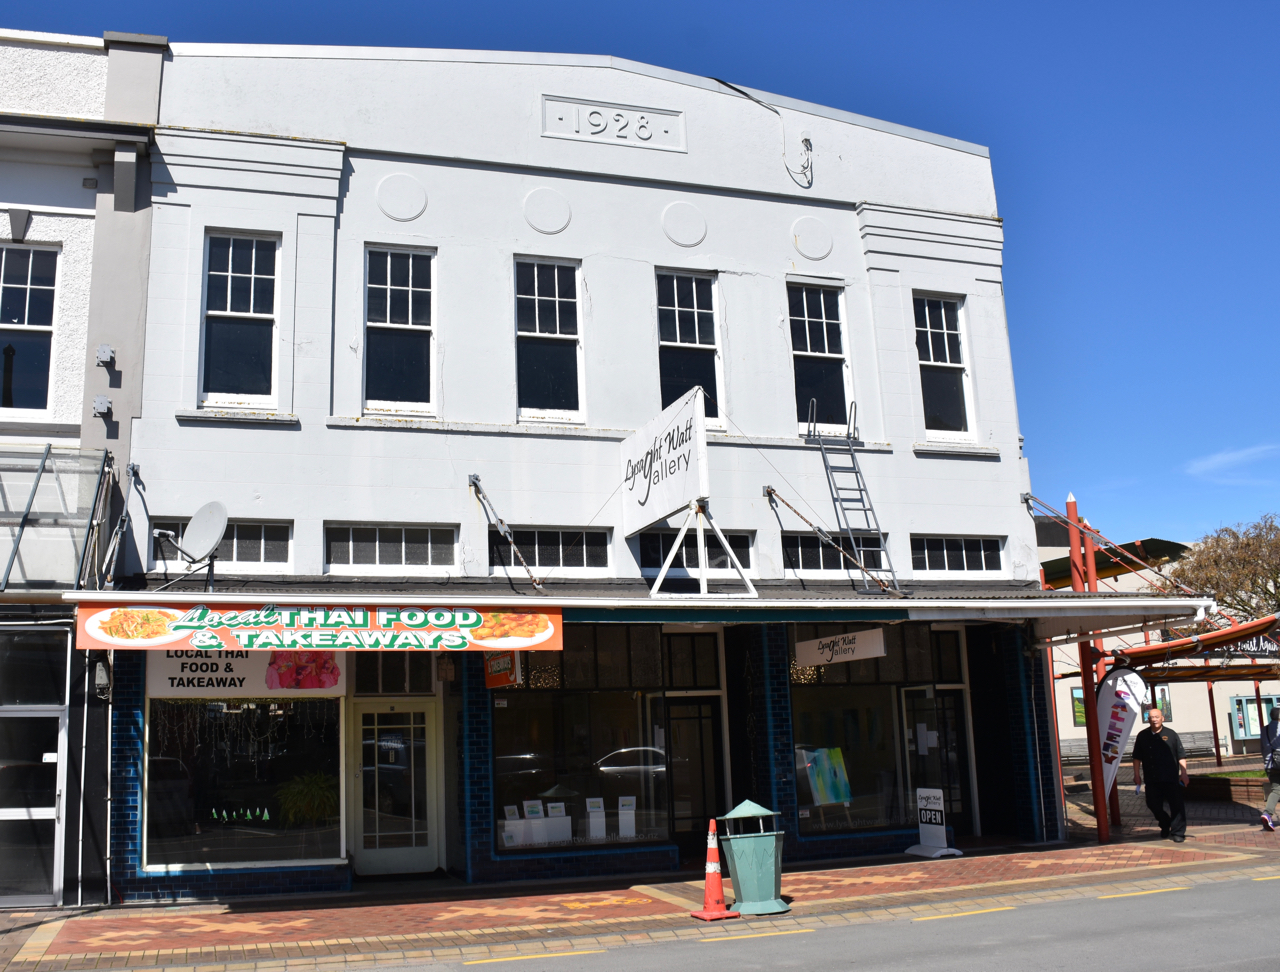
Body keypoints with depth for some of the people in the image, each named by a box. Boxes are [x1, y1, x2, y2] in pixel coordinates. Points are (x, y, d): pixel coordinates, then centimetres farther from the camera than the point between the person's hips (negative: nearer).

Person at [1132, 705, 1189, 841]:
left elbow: (1181, 756, 2)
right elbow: (1137, 757, 10)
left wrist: (1184, 773, -4)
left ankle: (1178, 832, 8)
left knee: (1176, 805, -2)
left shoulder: (1170, 734, 0)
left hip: (1171, 778, -2)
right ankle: (1165, 825, 30)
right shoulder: (1142, 736, 5)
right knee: (1153, 804, 7)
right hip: (1152, 779, 2)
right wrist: (1137, 774, 6)